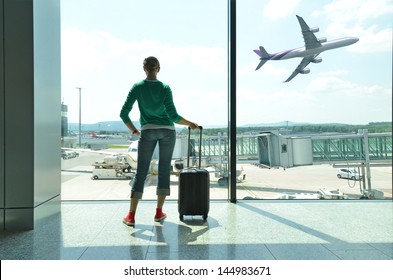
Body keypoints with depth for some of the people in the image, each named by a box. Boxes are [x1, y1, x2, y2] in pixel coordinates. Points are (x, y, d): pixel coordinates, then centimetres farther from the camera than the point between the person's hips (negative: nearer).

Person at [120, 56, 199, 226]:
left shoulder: (137, 87, -2)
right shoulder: (165, 88, -4)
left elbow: (124, 113, -5)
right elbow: (173, 116, -11)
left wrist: (134, 131, 9)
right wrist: (190, 124, 4)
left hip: (147, 131, 0)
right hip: (167, 131, 0)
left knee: (141, 172, 2)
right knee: (164, 170, 7)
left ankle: (131, 215, -1)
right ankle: (159, 212, 10)